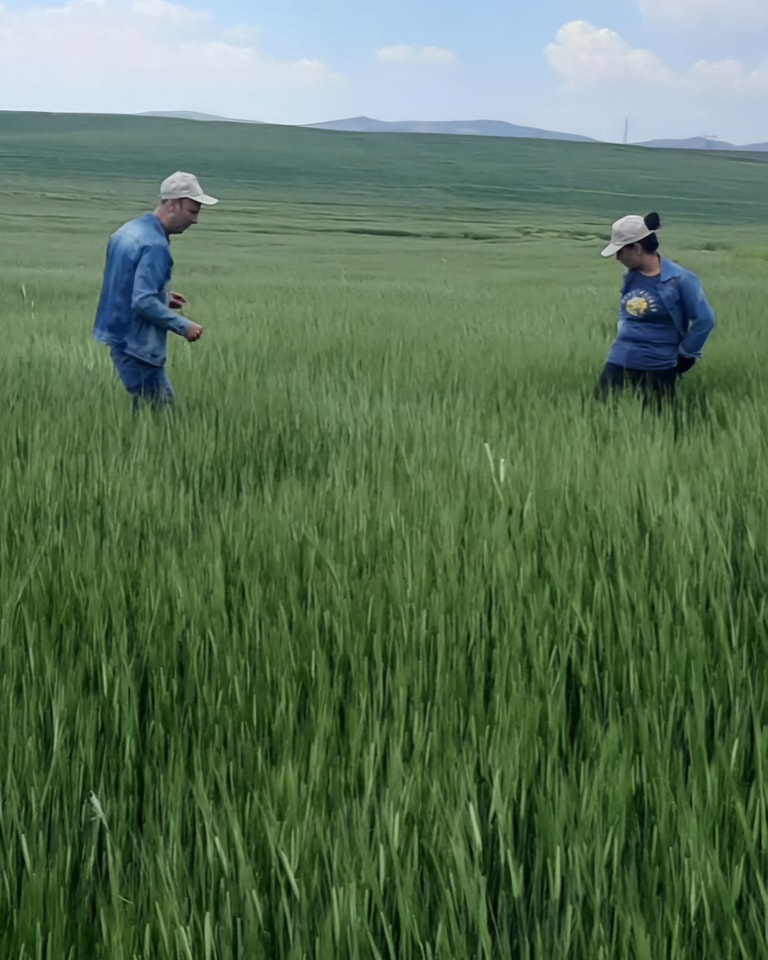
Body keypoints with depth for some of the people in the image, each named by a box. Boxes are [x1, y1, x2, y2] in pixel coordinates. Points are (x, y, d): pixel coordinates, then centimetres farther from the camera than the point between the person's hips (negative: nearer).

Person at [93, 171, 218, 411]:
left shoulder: (128, 231, 11)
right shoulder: (155, 245, -19)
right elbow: (143, 302, -26)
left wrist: (162, 297, 17)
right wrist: (183, 326, -18)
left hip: (118, 337, 10)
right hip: (137, 346, -10)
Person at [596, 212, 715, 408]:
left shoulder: (679, 279, -14)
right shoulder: (631, 277, 5)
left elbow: (704, 320, -9)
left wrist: (686, 355, -2)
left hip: (659, 368, -5)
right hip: (620, 363, 6)